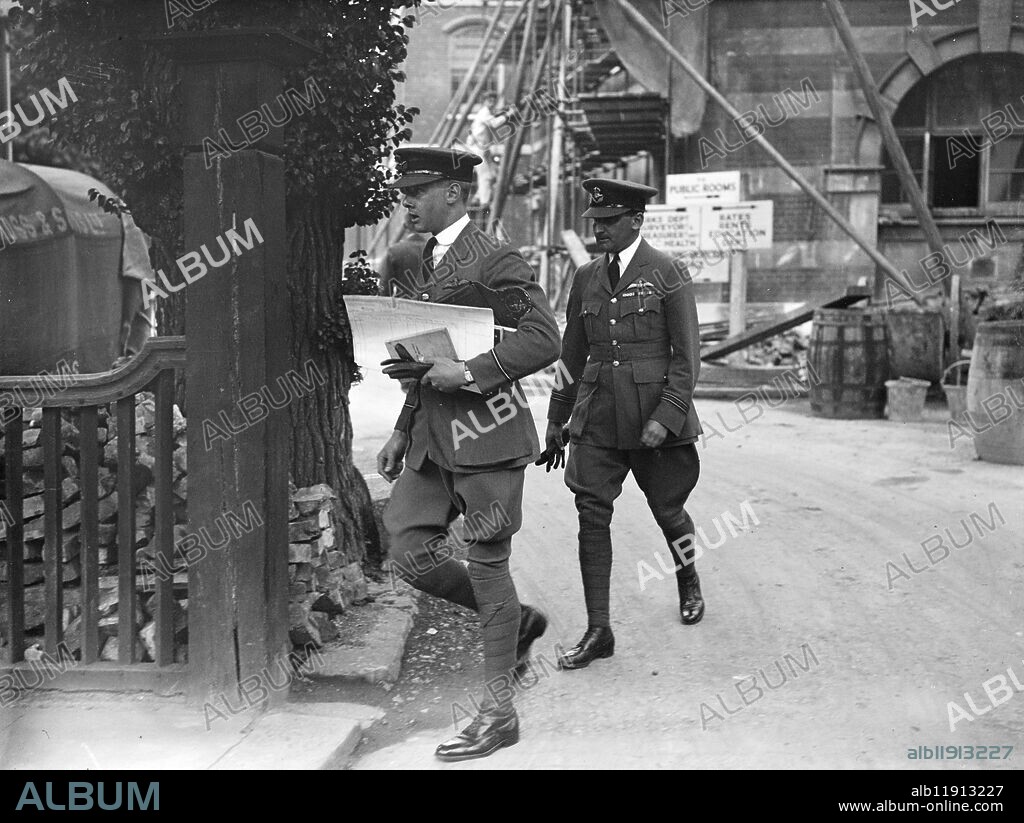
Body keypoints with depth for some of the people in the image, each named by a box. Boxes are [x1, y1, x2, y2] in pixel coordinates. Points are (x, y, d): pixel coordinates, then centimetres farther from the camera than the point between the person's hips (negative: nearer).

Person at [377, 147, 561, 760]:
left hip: (485, 434, -8)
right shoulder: (427, 261, 17)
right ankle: (518, 622, 25)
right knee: (411, 553, 3)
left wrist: (470, 371, -24)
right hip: (433, 439, 9)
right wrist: (403, 431, 20)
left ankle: (500, 713, 11)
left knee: (488, 566, -2)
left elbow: (545, 340, -19)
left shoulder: (496, 260, -10)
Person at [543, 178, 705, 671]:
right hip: (596, 417, 4)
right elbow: (573, 354, 16)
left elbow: (687, 357, -8)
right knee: (592, 516, -4)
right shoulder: (586, 278, 9)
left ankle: (689, 584, 42)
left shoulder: (668, 275, -5)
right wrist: (556, 418, 17)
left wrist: (666, 417, -17)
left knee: (668, 510, 12)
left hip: (655, 415, -4)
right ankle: (598, 632, 2)